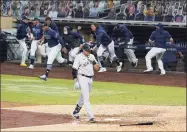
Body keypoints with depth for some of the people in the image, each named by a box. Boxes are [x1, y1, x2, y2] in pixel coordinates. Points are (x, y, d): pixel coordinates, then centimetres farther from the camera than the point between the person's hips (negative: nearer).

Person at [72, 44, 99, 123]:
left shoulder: (92, 56, 10)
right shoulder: (79, 57, -8)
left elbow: (97, 68, 9)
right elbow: (74, 70, -11)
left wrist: (94, 62, -10)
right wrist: (75, 81, -17)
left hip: (90, 79, 7)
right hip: (82, 78, -7)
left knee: (83, 97, 17)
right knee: (86, 98, -12)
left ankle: (75, 112, 35)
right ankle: (91, 116, -18)